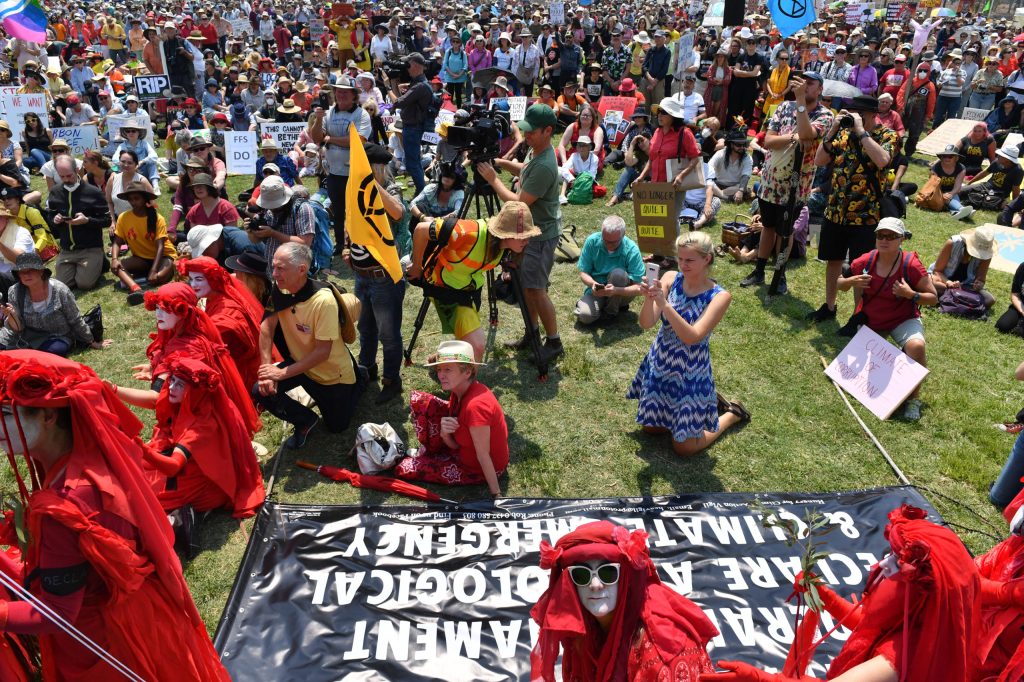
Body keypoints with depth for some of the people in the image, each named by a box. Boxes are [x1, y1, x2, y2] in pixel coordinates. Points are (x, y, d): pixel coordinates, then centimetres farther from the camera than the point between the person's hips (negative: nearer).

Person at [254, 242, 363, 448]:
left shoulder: (323, 300, -33)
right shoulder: (279, 291, -16)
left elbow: (323, 352, -31)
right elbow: (267, 326, -12)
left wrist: (282, 373, -32)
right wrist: (267, 369, -22)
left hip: (333, 373, -4)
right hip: (301, 363, 5)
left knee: (336, 426, 10)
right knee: (260, 390, -17)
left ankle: (359, 380, 36)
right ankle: (305, 421, 9)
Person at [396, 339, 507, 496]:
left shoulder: (476, 405, -35)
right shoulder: (459, 391, -7)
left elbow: (483, 455, -28)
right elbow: (454, 443, -4)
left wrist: (496, 495, -21)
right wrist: (444, 433, -26)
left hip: (480, 468, -8)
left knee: (404, 469, -6)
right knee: (419, 400, 0)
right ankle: (428, 450, 17)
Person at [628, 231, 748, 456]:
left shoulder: (719, 296, -19)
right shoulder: (670, 278, -9)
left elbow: (692, 337, -29)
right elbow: (646, 324, -14)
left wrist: (664, 304, -39)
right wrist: (649, 299, -34)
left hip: (691, 372, -5)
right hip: (659, 364, 5)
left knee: (684, 447, 6)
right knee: (651, 427, 21)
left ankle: (731, 414, 30)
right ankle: (707, 405, 40)